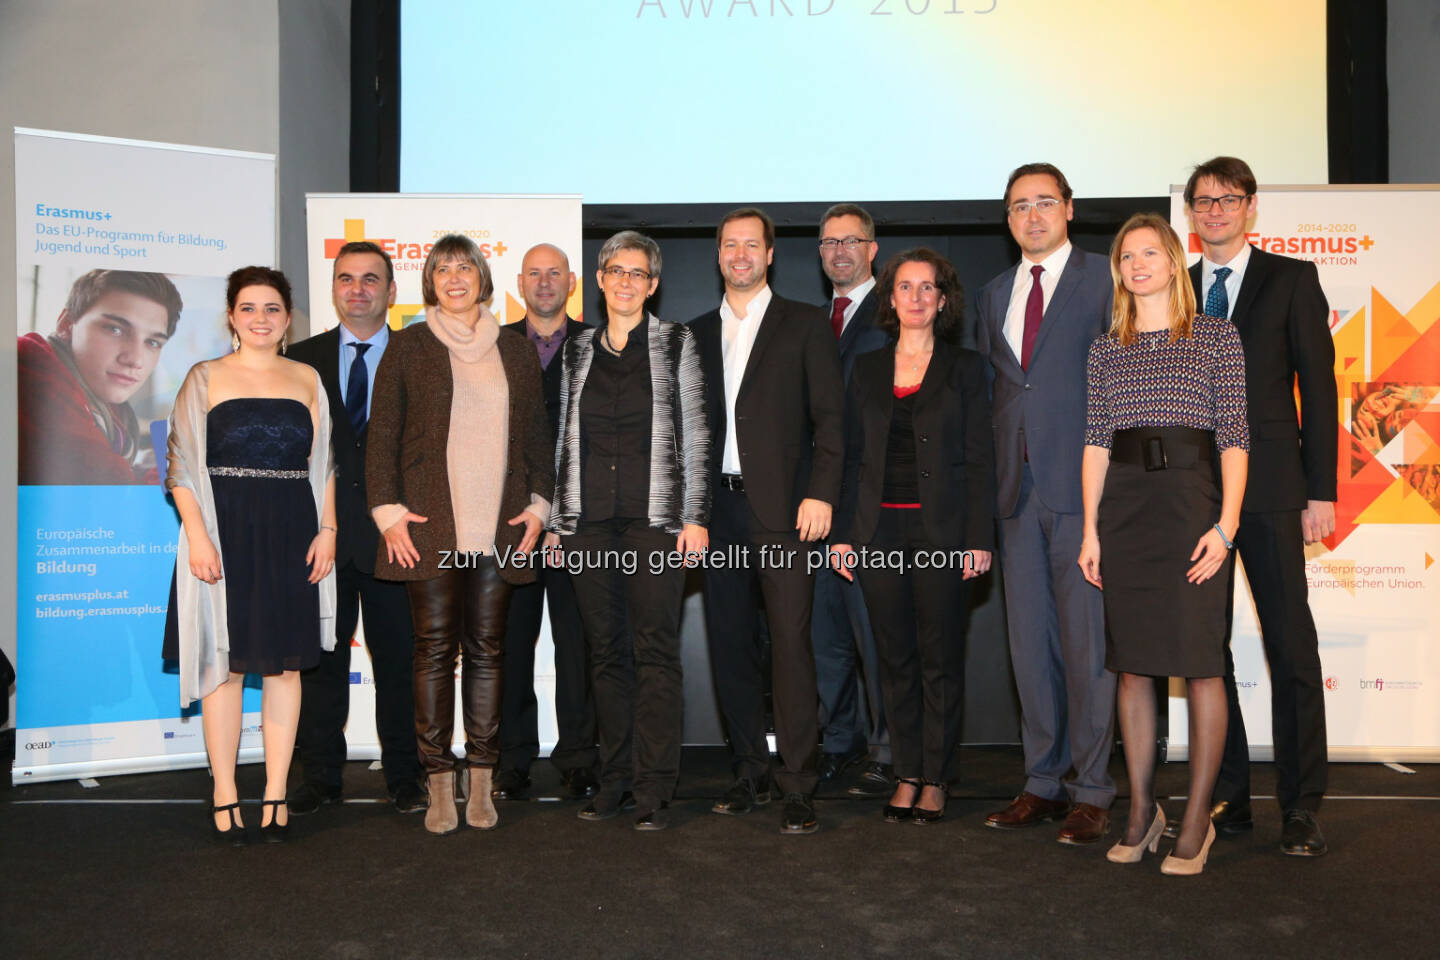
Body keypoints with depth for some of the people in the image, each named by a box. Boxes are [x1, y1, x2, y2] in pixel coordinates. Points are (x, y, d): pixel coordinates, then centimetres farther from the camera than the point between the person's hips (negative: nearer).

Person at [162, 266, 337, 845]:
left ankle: (276, 794, 14)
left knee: (285, 663, 5)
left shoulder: (307, 380, 11)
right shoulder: (205, 379, 5)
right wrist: (197, 535, -11)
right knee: (226, 661, 1)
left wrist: (327, 530, 1)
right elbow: (182, 464, -1)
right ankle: (224, 793, 12)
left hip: (292, 536, 2)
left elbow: (323, 465, 11)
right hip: (225, 534, -2)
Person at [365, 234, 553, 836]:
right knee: (435, 650, -1)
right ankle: (440, 786, 6)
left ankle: (482, 784, 12)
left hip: (500, 527, 2)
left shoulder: (515, 350, 14)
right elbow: (381, 435, 4)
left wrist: (538, 504, 6)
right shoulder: (408, 347, 7)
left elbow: (537, 434, 15)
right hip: (429, 525, -2)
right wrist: (388, 510, -4)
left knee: (486, 650, 5)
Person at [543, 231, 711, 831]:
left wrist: (695, 516, -5)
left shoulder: (675, 344, 6)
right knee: (607, 651, 7)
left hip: (654, 517, -3)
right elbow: (565, 440, 16)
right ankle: (615, 779, 18)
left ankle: (654, 788, 3)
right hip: (590, 521, 3)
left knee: (656, 651, -4)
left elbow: (695, 436, 3)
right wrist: (555, 520, 12)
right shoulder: (578, 351, 14)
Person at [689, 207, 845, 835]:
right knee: (729, 645, 7)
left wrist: (820, 494, -12)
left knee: (790, 643, -8)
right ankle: (750, 774, 20)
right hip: (717, 509, 4)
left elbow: (829, 418, -1)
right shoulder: (698, 332, 17)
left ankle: (797, 787, -1)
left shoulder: (805, 325, 6)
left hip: (781, 508, -4)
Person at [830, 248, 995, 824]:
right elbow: (852, 456, 11)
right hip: (880, 531, 3)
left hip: (942, 530, -2)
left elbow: (980, 458, 0)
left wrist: (980, 538, -8)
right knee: (896, 658, 7)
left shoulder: (964, 367, 4)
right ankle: (907, 775, 18)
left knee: (941, 659, 2)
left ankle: (936, 780, 14)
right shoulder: (867, 369, 12)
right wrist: (843, 533, 4)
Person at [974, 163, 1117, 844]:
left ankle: (1092, 790, 9)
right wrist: (993, 475, 12)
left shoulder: (1105, 280, 1)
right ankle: (1043, 782, 20)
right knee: (1029, 641, 9)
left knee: (1087, 639, -2)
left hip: (1084, 484, -5)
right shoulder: (994, 295, 18)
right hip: (1018, 488, 5)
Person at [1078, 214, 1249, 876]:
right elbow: (1096, 443, 10)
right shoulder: (1106, 350, 13)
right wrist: (1090, 530, 3)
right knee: (1132, 666, 6)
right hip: (1123, 506, 3)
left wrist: (1226, 524, -10)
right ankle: (1141, 810, 17)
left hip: (1190, 498, -3)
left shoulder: (1217, 338, 5)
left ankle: (1197, 820, 9)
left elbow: (1234, 439, 0)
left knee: (1199, 663, -3)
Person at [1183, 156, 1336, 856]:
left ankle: (1301, 807, 9)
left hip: (1269, 490, -2)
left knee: (1291, 647, -1)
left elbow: (1318, 385, 2)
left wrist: (1320, 490, -5)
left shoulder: (1291, 279, 7)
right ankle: (1227, 797, 17)